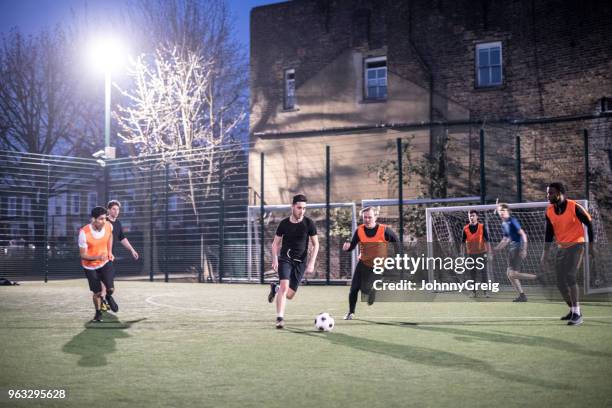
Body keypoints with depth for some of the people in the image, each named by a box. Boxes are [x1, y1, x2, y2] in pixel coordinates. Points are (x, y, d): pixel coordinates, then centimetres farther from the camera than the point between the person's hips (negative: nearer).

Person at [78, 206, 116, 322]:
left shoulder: (108, 226, -17)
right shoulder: (84, 232, -28)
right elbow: (82, 255, -22)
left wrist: (110, 252, 5)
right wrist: (97, 257, -38)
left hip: (105, 262, 2)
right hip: (90, 266, -2)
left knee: (111, 288, -11)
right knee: (97, 293, 1)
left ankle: (108, 297, 27)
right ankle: (98, 313, 30)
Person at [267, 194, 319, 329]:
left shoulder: (309, 223, -3)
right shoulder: (284, 223, -2)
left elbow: (315, 245, 2)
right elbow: (275, 243, 6)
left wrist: (311, 263, -7)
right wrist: (275, 260, -8)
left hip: (301, 262, 1)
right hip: (285, 259, -1)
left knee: (289, 295, 2)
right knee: (284, 286, -23)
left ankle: (275, 288, 36)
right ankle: (280, 318, -16)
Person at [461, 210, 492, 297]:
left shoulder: (482, 227, -1)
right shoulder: (465, 228, 2)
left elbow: (487, 241, 0)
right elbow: (463, 242, 6)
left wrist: (489, 253, -4)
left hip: (481, 253, -1)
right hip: (471, 254, 2)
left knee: (483, 272, -4)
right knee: (472, 273, 5)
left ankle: (485, 292, 1)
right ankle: (474, 292, 13)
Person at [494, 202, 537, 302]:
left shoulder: (512, 221, -10)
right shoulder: (503, 224, 15)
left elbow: (523, 234, -15)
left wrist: (524, 249, -21)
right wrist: (497, 248, 21)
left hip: (518, 248, -9)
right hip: (511, 249, 9)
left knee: (512, 274, -16)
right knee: (509, 273, 7)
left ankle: (536, 277, -5)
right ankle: (522, 295, 13)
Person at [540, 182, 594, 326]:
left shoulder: (574, 207, -16)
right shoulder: (549, 211, -1)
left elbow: (589, 224, -6)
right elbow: (549, 233, 5)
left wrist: (591, 246, -3)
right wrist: (545, 254, 2)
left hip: (576, 245, -6)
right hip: (561, 248, 6)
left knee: (569, 276, -22)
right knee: (560, 283, 5)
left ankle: (577, 314, -15)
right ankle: (573, 310, 27)